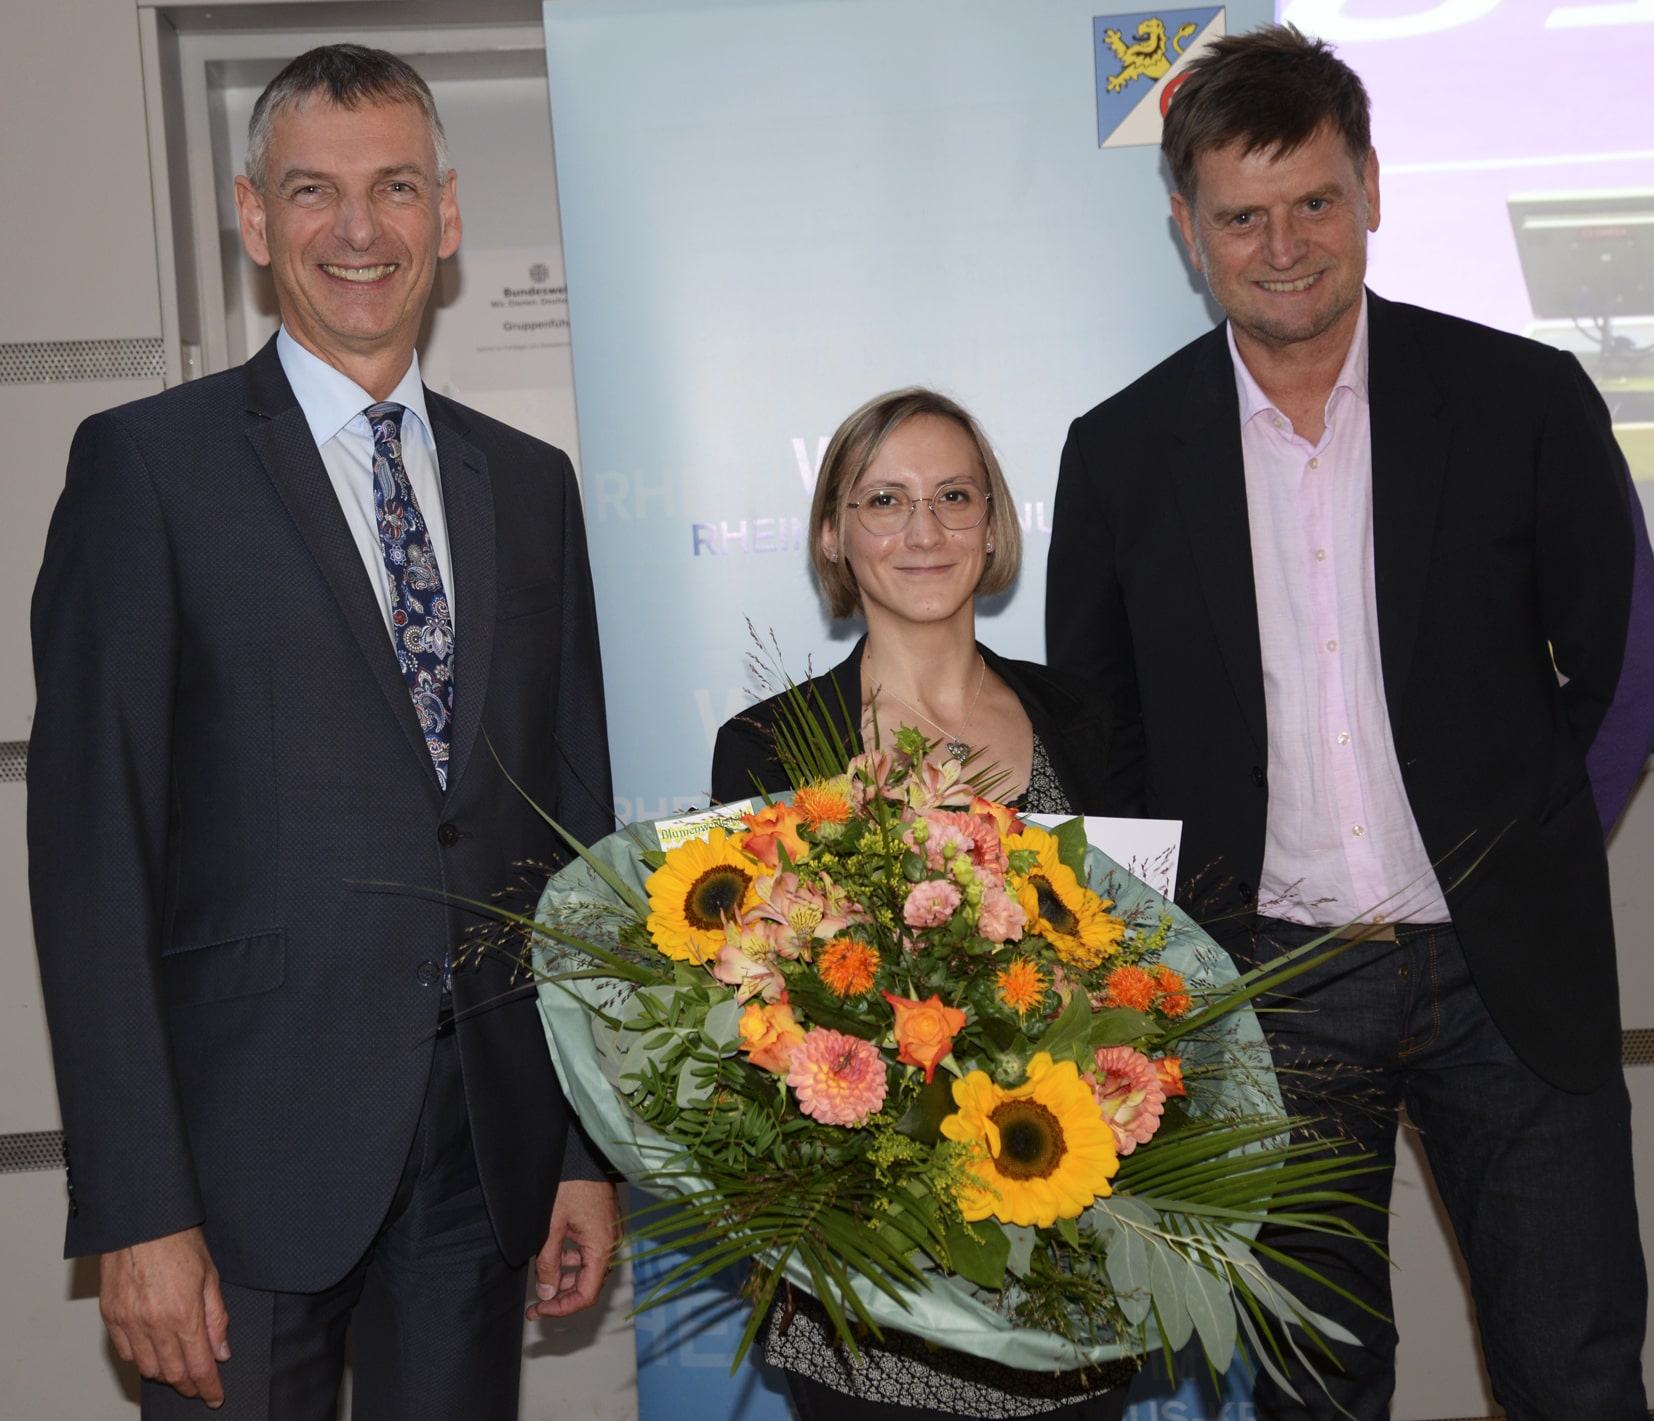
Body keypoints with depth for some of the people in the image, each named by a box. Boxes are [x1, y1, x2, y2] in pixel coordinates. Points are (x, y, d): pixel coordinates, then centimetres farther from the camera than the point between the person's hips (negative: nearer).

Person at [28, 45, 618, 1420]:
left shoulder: (531, 482, 10)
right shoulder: (148, 463, -3)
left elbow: (575, 821, 11)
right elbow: (92, 848, -8)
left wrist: (592, 1149, 8)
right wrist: (138, 1210, -13)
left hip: (489, 1146, 4)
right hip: (252, 1143, -3)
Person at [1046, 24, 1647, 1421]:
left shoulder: (1528, 401, -5)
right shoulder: (1121, 453, -1)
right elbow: (1090, 728, 7)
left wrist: (1514, 841, 6)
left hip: (1509, 976, 0)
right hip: (1269, 987, 1)